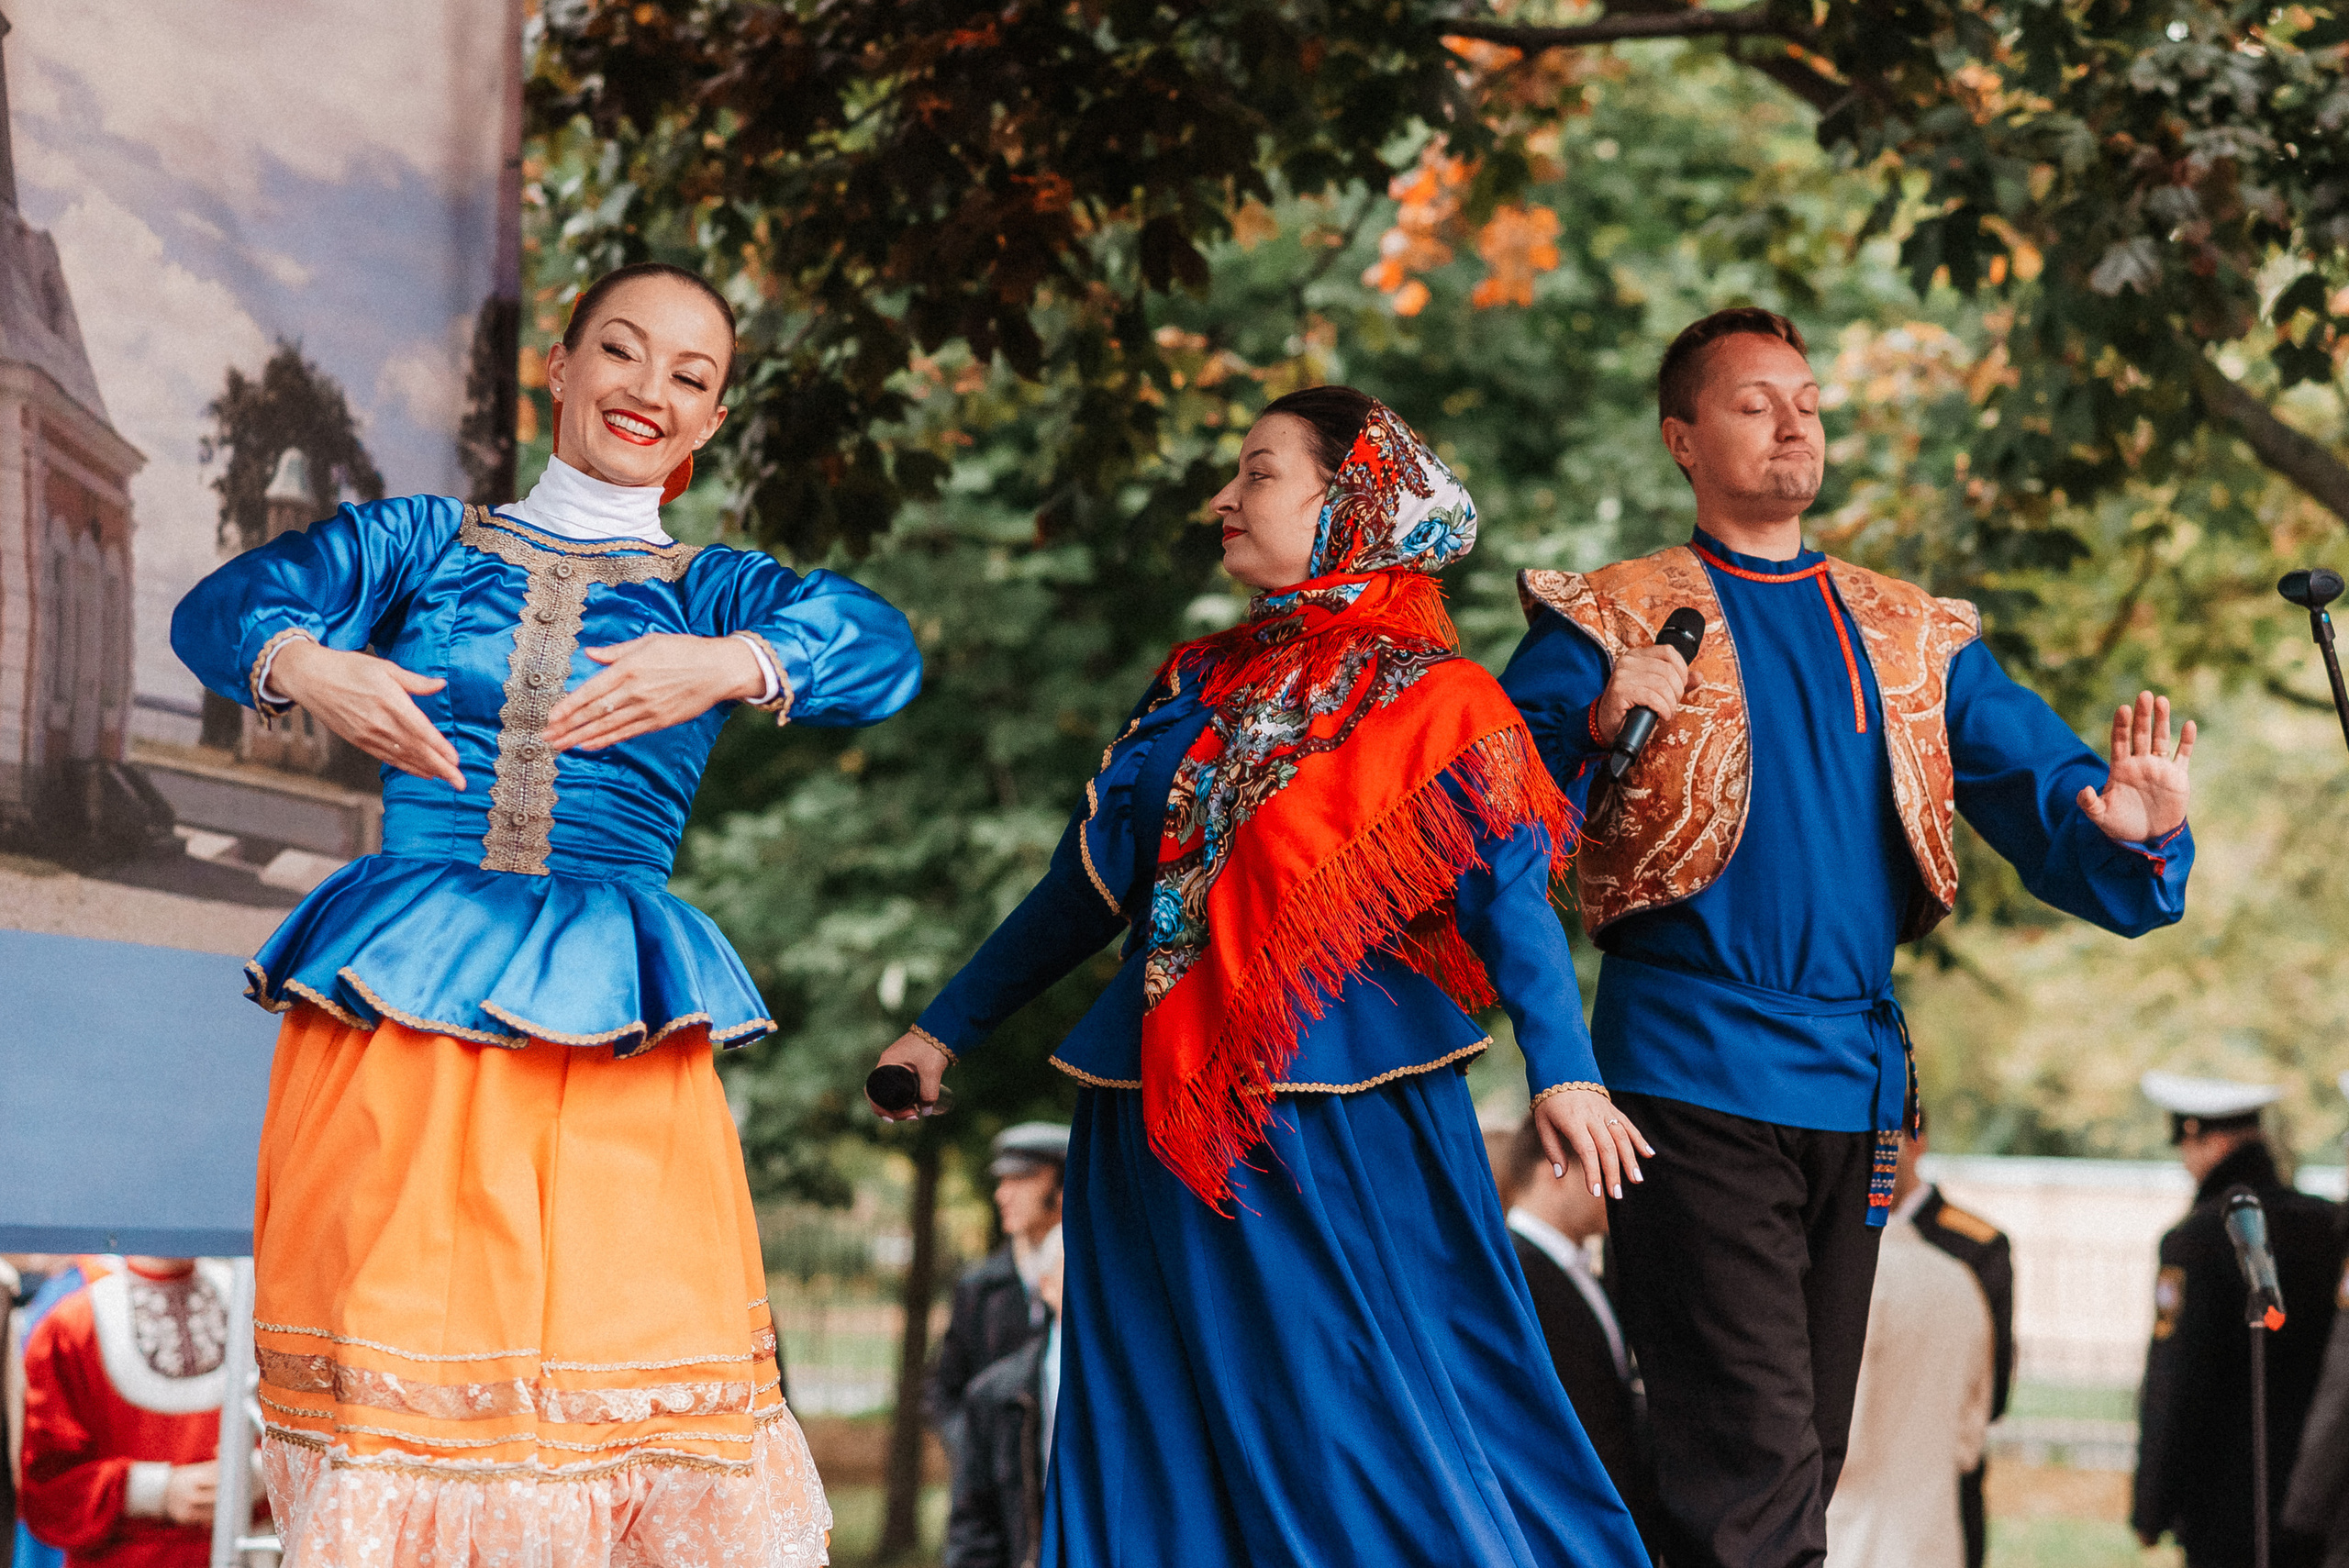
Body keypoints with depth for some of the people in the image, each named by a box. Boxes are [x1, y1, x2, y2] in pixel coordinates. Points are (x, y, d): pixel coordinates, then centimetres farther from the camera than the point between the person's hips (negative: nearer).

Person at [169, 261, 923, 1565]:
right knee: (392, 1360, -5)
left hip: (614, 1025, 0)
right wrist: (306, 668, -20)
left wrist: (725, 666, -23)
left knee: (639, 1365, -8)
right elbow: (220, 609, 2)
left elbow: (881, 653, -4)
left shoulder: (713, 590, 15)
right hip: (395, 1009, 0)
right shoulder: (421, 542, 15)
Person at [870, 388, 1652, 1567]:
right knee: (1170, 1443, 8)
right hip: (1164, 1119, 6)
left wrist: (1562, 1070, -29)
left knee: (1375, 1432, -6)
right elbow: (1089, 886, 22)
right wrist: (946, 1027, 24)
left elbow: (1506, 893, -14)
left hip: (1344, 1125, -6)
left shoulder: (1429, 703, -3)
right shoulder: (1198, 686, 15)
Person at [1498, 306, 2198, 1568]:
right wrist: (1597, 731, -30)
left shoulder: (1915, 638, 15)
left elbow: (2037, 783, 5)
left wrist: (2127, 828, -17)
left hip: (1854, 1080, 6)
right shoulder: (1611, 623, 1)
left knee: (1803, 1456, 13)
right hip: (1695, 1075, -6)